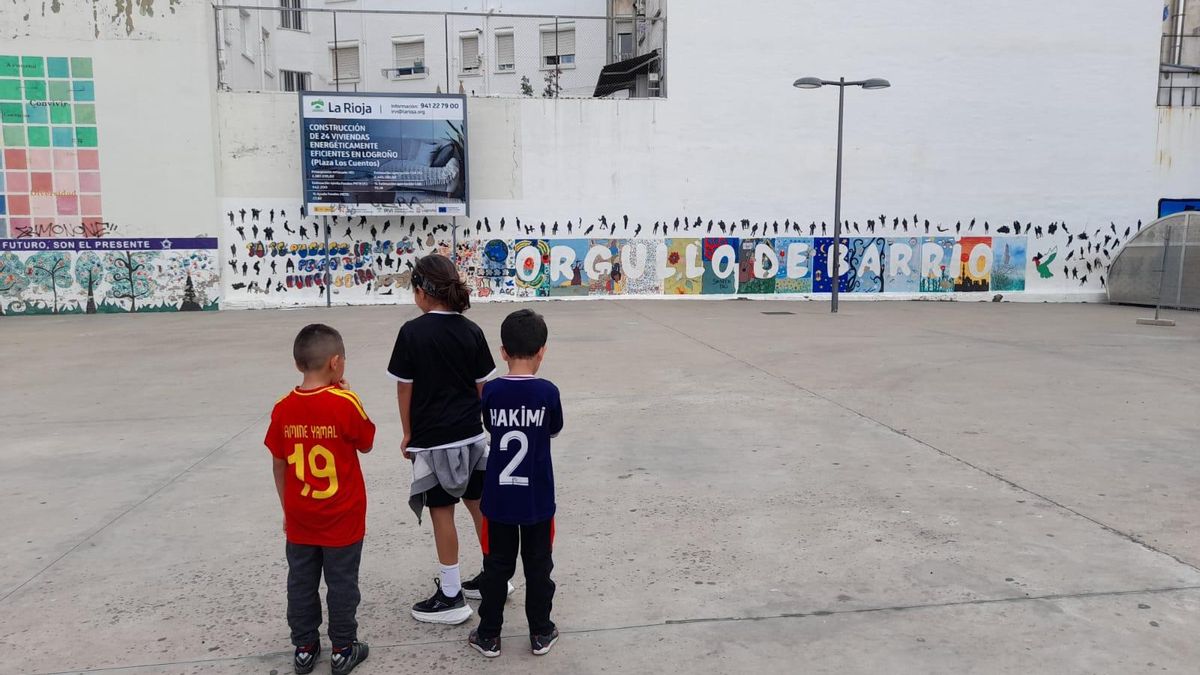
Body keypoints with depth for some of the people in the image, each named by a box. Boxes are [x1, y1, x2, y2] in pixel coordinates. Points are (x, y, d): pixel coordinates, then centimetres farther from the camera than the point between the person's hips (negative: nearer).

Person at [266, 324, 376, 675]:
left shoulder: (283, 409, -6)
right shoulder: (346, 403, -18)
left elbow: (279, 465, 2)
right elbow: (366, 445, -2)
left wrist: (287, 508, 15)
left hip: (300, 520, 4)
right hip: (342, 518, -3)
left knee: (301, 584, 16)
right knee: (342, 584, 10)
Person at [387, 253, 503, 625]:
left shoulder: (412, 333, -12)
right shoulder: (471, 331, -1)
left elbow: (404, 388, -8)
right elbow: (482, 386, 4)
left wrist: (408, 434, 4)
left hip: (432, 439, -4)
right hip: (471, 435, 5)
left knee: (442, 512, 5)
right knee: (480, 505, 15)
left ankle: (451, 596, 14)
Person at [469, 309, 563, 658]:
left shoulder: (491, 391, -9)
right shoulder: (548, 392, -13)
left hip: (499, 498, 1)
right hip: (537, 499, -1)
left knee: (496, 566, 13)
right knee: (538, 566, 14)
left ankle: (488, 635, 23)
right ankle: (540, 633, 25)